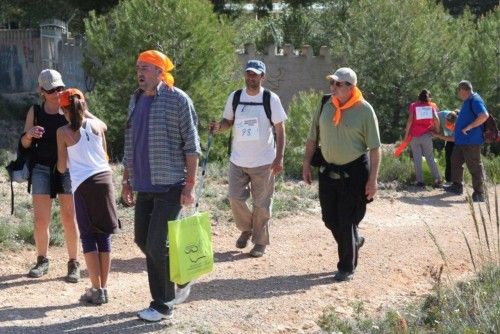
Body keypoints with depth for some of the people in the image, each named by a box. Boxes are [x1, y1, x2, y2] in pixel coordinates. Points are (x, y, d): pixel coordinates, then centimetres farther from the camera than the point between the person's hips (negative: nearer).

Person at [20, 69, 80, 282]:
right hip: (42, 169, 2)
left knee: (69, 218, -3)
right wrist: (29, 134, -15)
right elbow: (24, 143, 7)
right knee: (40, 219, 0)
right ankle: (42, 261, 18)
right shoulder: (35, 111, 4)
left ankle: (73, 263, 8)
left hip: (67, 168, -1)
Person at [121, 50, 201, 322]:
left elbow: (191, 145, -11)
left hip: (170, 186, -7)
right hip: (144, 186, 7)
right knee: (142, 240, 12)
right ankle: (179, 280, 31)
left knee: (157, 243, -8)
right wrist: (127, 180, 17)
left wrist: (190, 185, -14)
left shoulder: (177, 100, -9)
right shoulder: (136, 100, 12)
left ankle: (162, 305, 10)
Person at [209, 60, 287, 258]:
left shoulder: (271, 99, -6)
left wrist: (279, 158, -10)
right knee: (235, 199, 2)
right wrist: (219, 127, -10)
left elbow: (280, 129, -4)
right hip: (238, 160, 3)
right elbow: (228, 121, 14)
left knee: (261, 204, 4)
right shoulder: (235, 97, 3)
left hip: (264, 161, -3)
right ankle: (246, 229, 29)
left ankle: (260, 242, 18)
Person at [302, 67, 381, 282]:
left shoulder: (364, 110, -11)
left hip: (354, 172, -5)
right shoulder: (325, 106, 2)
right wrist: (306, 165, 9)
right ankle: (354, 241, 39)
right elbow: (312, 138, 11)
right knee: (330, 218, 10)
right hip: (328, 170, 5)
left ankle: (347, 268, 15)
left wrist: (373, 179, -14)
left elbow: (374, 147, -10)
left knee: (347, 220, 0)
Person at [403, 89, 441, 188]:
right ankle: (437, 179, -3)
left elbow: (410, 120, -7)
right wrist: (437, 130, 9)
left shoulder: (413, 106, 3)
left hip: (414, 136, -1)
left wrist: (406, 133, -2)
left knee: (417, 158, 4)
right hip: (426, 135, 1)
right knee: (430, 158, 7)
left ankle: (420, 180, 0)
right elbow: (436, 119, -5)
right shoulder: (432, 106, 6)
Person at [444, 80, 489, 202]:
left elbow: (484, 116, -30)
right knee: (456, 161, 18)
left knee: (475, 167, -5)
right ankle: (457, 187, 30)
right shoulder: (467, 101, 16)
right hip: (461, 140, 11)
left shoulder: (475, 100, -17)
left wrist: (469, 127, -25)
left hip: (471, 141, -11)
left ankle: (479, 194, 1)